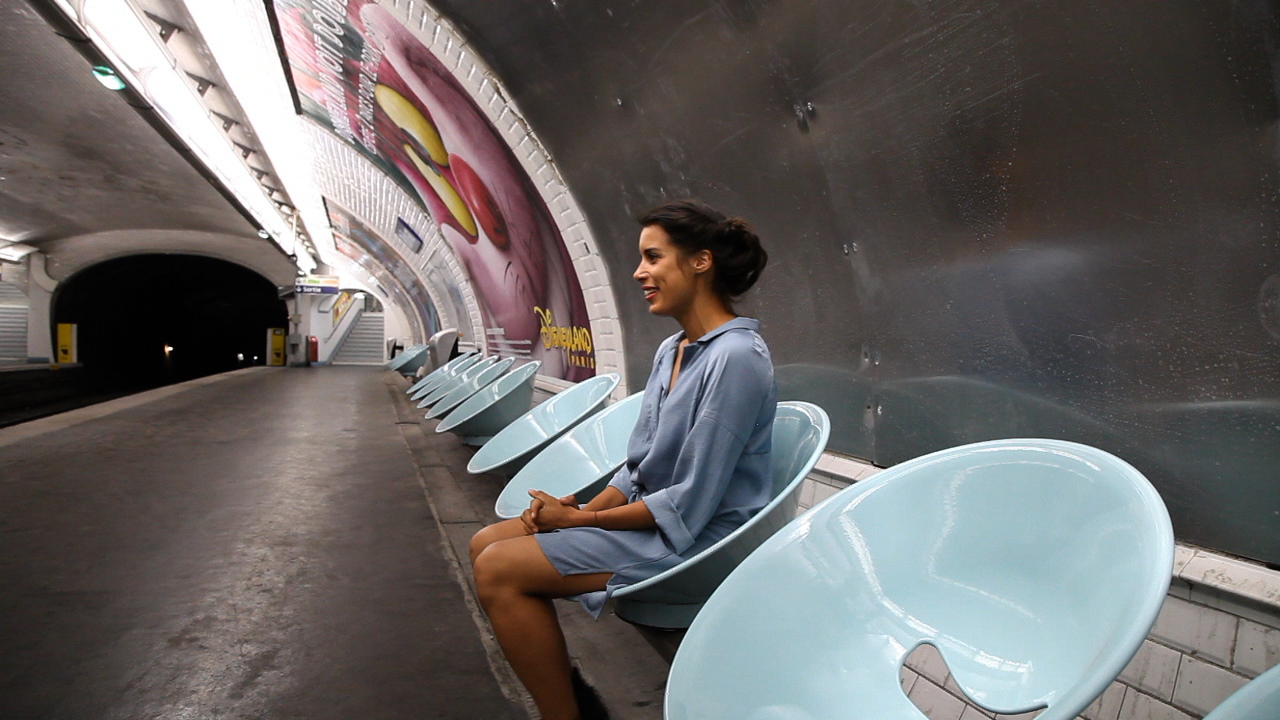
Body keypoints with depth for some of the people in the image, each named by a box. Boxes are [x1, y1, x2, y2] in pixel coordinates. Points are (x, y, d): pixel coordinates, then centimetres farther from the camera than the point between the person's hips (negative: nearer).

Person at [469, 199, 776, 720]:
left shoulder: (736, 357, -21)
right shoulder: (670, 351, 7)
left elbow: (689, 504, -21)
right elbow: (638, 467, 13)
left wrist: (581, 519, -13)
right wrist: (585, 508, -5)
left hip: (691, 537, -9)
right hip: (646, 513, 9)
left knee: (499, 570, -15)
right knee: (486, 543, 5)